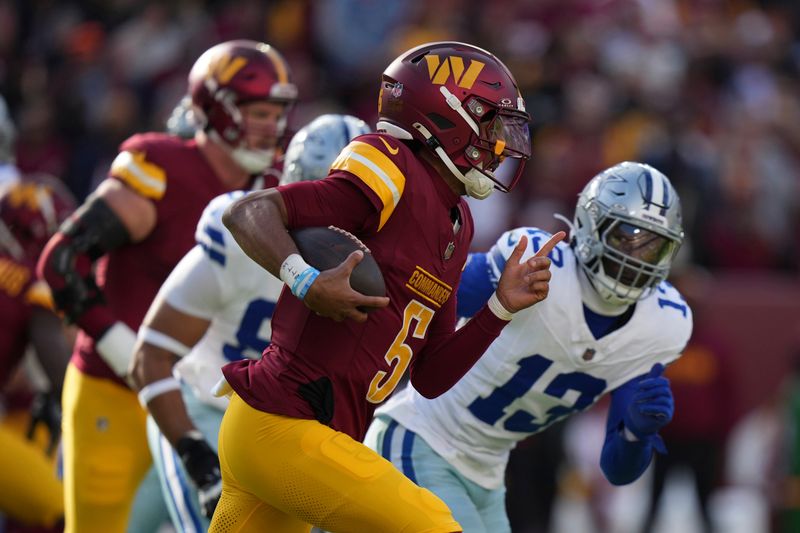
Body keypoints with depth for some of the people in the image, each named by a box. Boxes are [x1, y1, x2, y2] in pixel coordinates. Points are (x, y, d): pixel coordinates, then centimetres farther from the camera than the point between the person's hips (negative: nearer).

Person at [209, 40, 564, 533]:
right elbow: (249, 213, -17)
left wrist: (503, 307, 7)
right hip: (284, 432, -10)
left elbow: (431, 377, 16)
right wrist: (306, 282, -32)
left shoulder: (455, 226, 15)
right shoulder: (397, 182, -13)